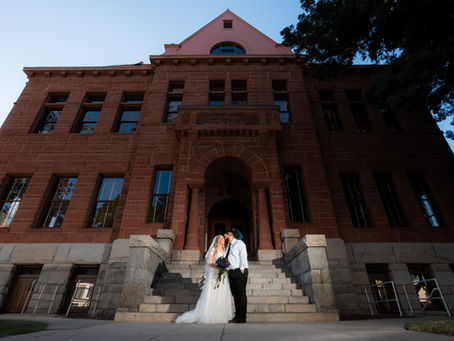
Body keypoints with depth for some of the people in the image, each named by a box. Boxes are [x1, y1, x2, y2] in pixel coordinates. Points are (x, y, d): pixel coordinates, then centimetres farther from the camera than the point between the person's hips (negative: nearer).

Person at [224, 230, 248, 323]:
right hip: (231, 272, 8)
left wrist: (242, 269, -14)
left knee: (241, 294, -3)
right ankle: (237, 316, 18)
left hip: (239, 271, -8)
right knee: (235, 295, 11)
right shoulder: (229, 246, 20)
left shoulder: (239, 243, -4)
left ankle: (242, 318, 4)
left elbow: (243, 256, -11)